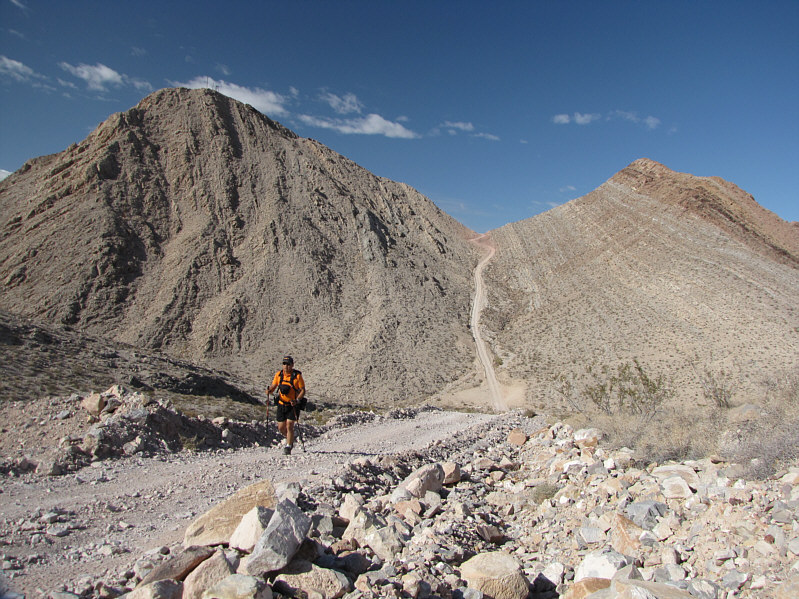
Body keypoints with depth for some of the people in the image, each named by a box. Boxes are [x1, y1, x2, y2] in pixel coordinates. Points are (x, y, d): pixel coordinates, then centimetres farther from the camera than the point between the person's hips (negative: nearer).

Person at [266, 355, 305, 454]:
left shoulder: (297, 375, -10)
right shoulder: (279, 374, 1)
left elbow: (303, 390, -9)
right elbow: (273, 385, 9)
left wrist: (297, 400, -23)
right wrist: (269, 390, -14)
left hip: (293, 405, -4)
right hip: (281, 404, 4)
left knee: (289, 426, -11)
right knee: (281, 428, 8)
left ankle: (288, 447, 2)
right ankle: (290, 439, 36)